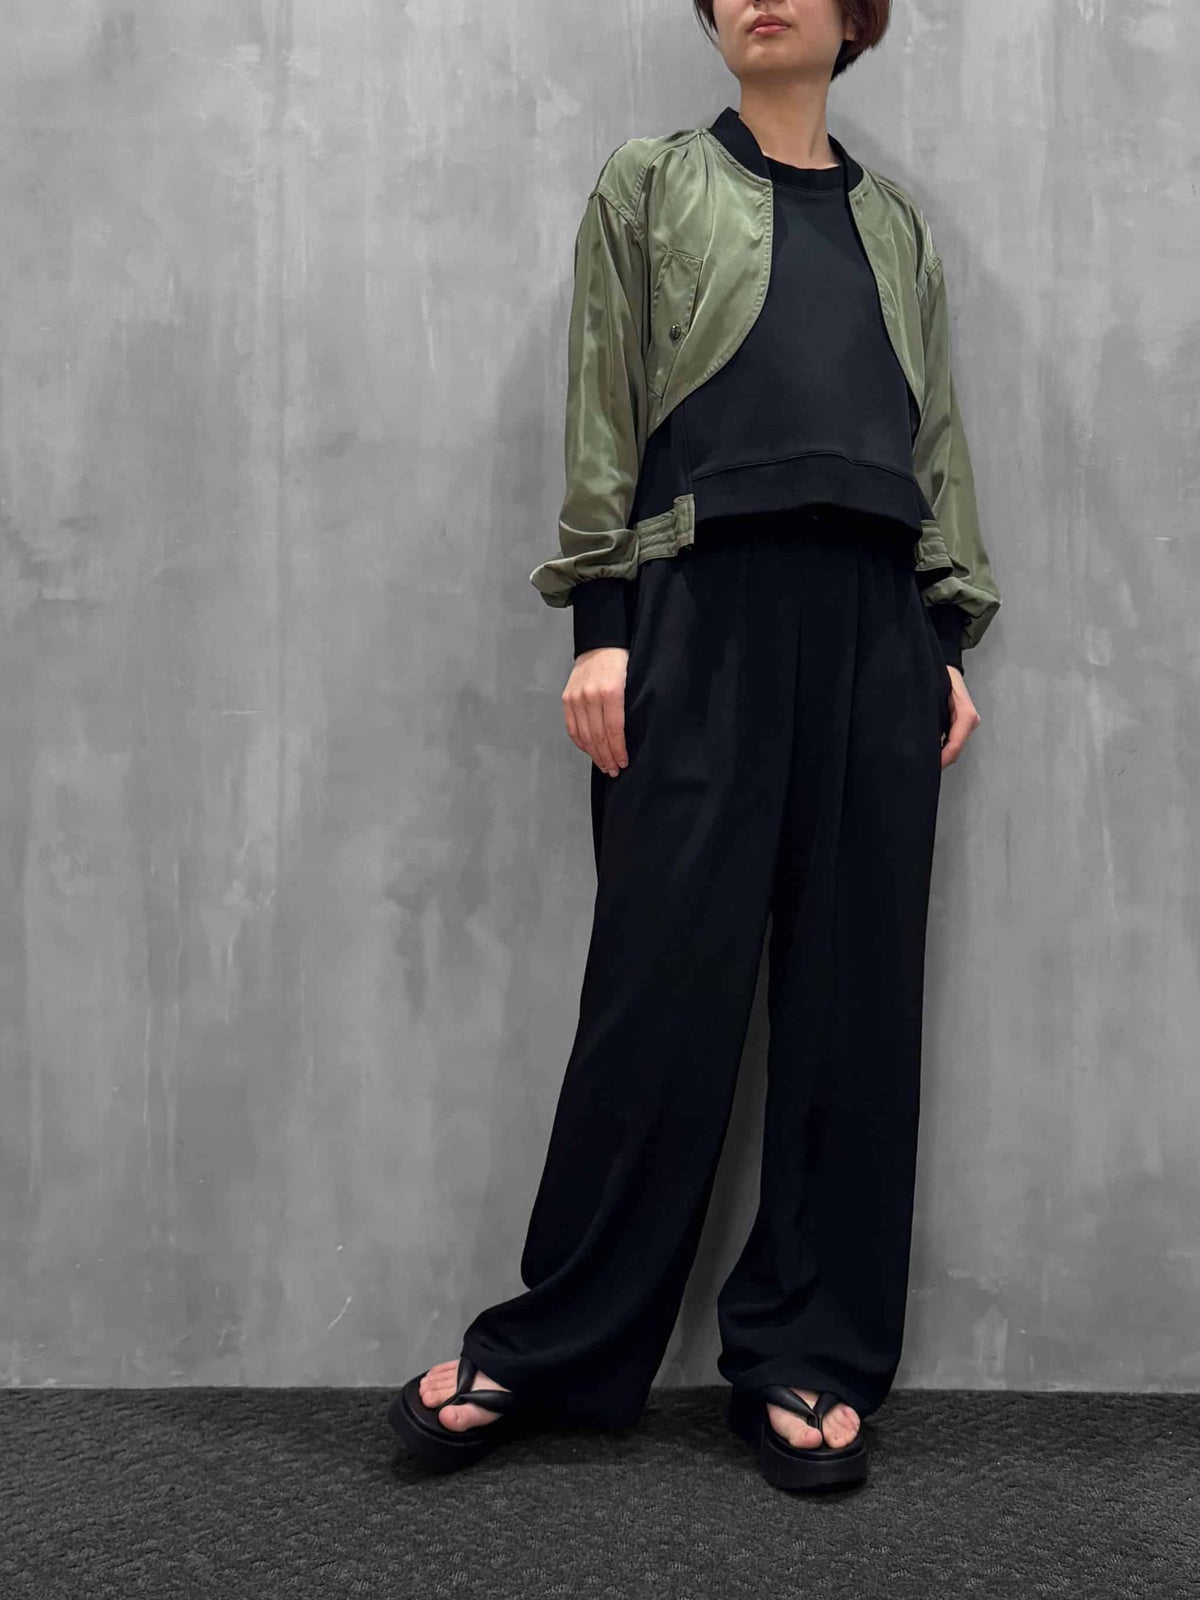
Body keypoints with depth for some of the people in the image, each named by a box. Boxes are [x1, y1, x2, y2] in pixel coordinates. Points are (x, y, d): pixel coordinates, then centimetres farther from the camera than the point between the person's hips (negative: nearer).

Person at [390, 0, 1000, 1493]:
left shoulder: (896, 221, 23)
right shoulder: (649, 183, 14)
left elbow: (939, 437, 19)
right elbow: (601, 413, 4)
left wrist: (952, 638, 9)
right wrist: (600, 627, -7)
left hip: (876, 626, 4)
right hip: (705, 607, -3)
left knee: (858, 991, 1)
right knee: (668, 983, -5)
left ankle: (804, 1360, 12)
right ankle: (547, 1351, 10)